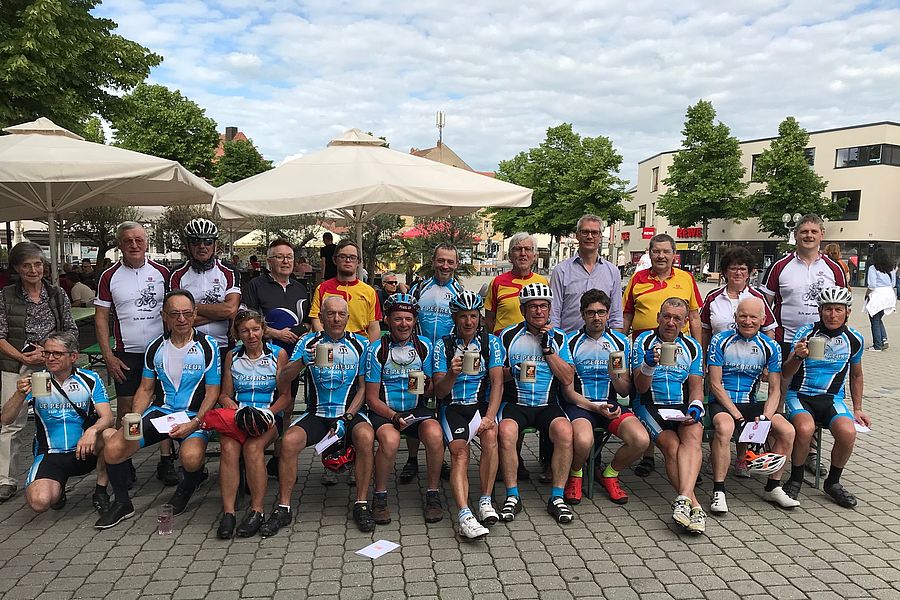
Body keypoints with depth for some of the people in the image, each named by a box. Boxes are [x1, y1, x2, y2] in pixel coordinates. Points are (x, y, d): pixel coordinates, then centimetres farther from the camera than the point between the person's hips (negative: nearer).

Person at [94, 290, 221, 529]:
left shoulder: (208, 346, -6)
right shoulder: (155, 348, 6)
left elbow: (212, 392, -6)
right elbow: (145, 389, 13)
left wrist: (193, 424, -18)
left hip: (194, 416, -4)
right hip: (160, 411, 4)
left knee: (191, 458, -33)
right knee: (112, 448, -16)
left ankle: (188, 485, 7)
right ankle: (122, 503, 11)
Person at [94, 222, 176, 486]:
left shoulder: (162, 273, 4)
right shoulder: (109, 277, 2)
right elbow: (101, 317, 3)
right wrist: (108, 356, -4)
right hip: (126, 355, 0)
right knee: (125, 410, 4)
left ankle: (166, 462, 11)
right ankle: (124, 464, 16)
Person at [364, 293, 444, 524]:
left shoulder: (424, 345, 4)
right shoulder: (377, 349, -4)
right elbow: (372, 397, -3)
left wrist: (426, 385, -16)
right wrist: (394, 417, -18)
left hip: (417, 409, 2)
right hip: (384, 411, -2)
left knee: (435, 435, -28)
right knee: (390, 440, -33)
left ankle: (433, 494, -8)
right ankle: (380, 498, -10)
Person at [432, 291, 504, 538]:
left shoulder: (491, 342, 7)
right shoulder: (443, 345, 5)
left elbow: (497, 383, -4)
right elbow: (439, 392, 0)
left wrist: (490, 416, -20)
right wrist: (452, 374, -23)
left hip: (483, 403, 0)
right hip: (453, 406, 0)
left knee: (490, 434, -31)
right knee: (459, 451, -27)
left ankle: (485, 501, -19)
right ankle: (465, 514, -35)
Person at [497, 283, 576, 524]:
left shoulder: (558, 337, 9)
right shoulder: (508, 336, 7)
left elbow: (568, 379, -1)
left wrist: (547, 348, -7)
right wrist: (512, 373, -13)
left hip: (548, 405, 1)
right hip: (515, 403, -1)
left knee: (565, 431, -30)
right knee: (506, 432, -32)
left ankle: (557, 498, -15)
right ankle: (512, 497, -16)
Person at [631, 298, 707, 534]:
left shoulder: (692, 346, 15)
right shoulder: (643, 342, 4)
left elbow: (696, 386, 12)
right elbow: (641, 388, 0)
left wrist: (695, 407, -10)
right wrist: (648, 365, -20)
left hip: (683, 405, 2)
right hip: (651, 405, -2)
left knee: (693, 436, -32)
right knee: (672, 446, -29)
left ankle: (683, 499, -44)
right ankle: (694, 505, -28)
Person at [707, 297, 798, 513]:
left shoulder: (771, 347, 5)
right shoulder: (721, 340, -6)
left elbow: (775, 390, 4)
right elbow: (715, 384, -9)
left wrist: (765, 416, -14)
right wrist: (738, 417, -16)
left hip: (751, 403, 4)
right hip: (722, 403, -4)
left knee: (787, 431, -19)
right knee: (724, 428, -36)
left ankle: (773, 487, 1)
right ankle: (718, 492, -25)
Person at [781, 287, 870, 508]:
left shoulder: (855, 339, 4)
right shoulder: (805, 332, -6)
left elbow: (856, 375, 22)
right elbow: (786, 375, -8)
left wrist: (857, 409, 19)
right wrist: (798, 356, -28)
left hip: (832, 398, 3)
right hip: (800, 395, -3)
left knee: (848, 432, -29)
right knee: (805, 429, -34)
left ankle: (833, 482, -1)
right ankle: (796, 479, -8)